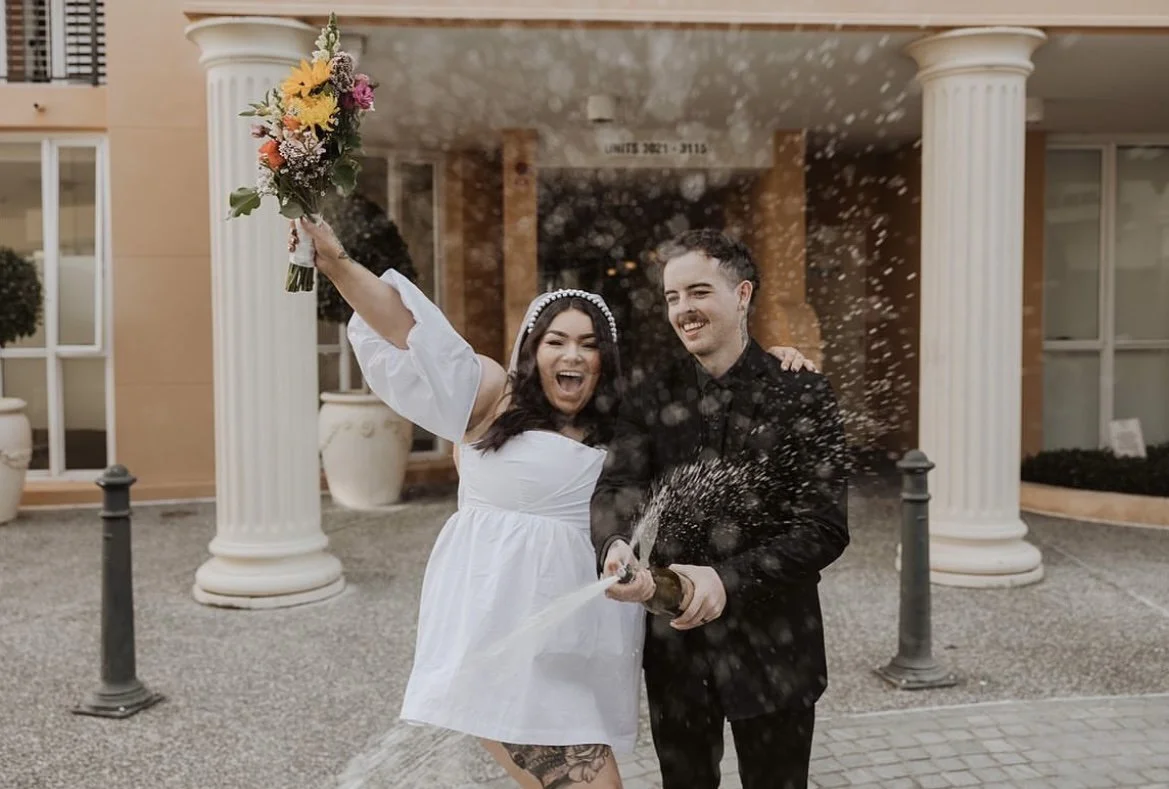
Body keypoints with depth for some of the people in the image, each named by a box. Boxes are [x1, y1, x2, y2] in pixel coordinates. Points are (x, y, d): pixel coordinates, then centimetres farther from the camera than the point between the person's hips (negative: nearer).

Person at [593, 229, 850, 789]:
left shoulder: (801, 394, -9)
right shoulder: (650, 392, 1)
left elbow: (824, 527, -14)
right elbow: (615, 489, -11)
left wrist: (729, 579, -28)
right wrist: (614, 547, -34)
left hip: (772, 646, -2)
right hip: (673, 644, 3)